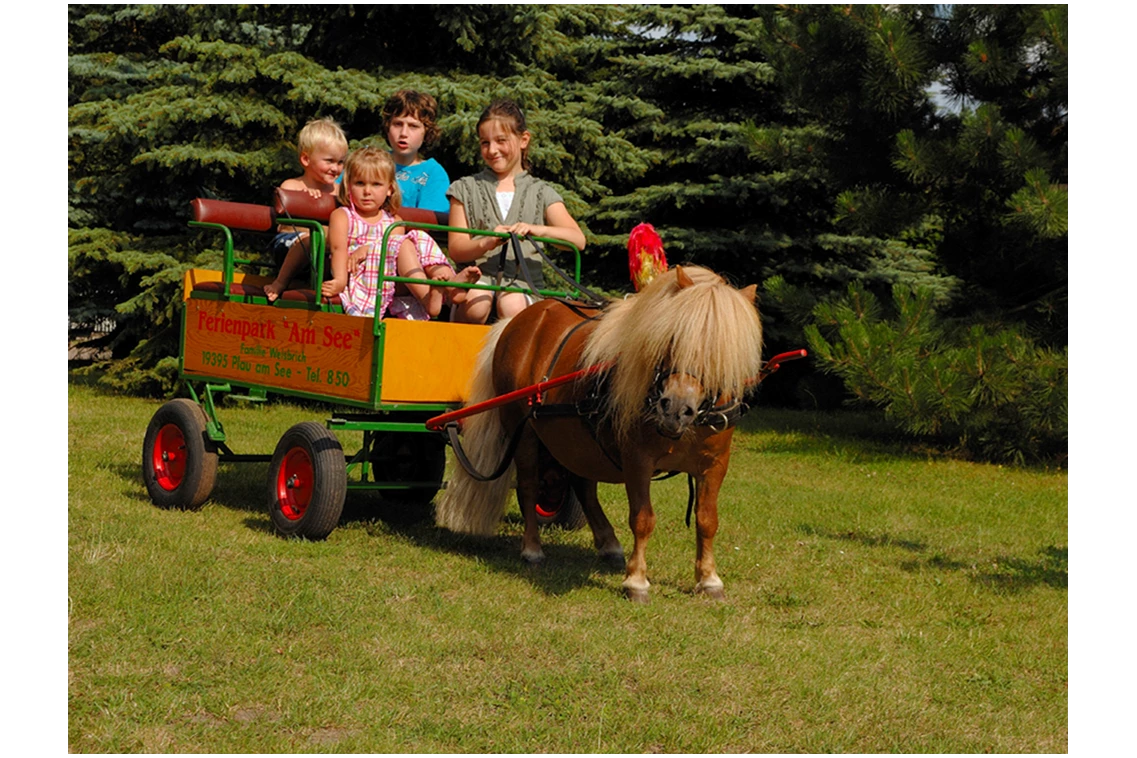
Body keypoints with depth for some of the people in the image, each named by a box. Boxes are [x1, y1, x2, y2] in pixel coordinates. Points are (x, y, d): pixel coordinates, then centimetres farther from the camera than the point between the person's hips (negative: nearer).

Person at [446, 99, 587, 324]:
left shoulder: (540, 192, 14)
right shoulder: (465, 189, 16)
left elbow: (578, 240, -1)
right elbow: (456, 249, 4)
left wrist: (537, 230, -21)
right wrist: (486, 243, -19)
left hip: (522, 281, -1)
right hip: (476, 276, 1)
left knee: (512, 306, -35)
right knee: (477, 301, -33)